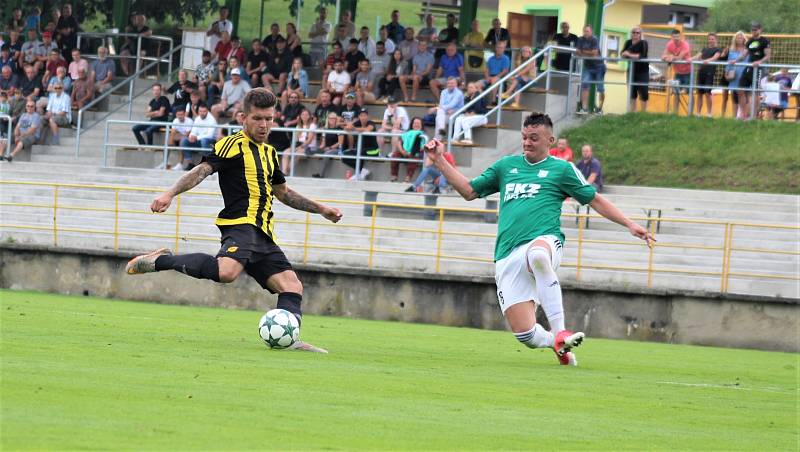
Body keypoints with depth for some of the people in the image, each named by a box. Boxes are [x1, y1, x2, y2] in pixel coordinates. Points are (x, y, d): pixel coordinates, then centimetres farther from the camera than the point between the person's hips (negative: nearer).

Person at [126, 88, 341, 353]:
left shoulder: (269, 153, 25)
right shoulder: (233, 145, -1)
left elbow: (283, 192, 40)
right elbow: (203, 170, -13)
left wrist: (320, 209, 41)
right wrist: (171, 194, -28)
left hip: (263, 234, 9)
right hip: (240, 223, -9)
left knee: (292, 287, -2)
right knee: (227, 271, -35)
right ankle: (160, 261, -21)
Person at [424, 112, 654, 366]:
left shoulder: (561, 169, 13)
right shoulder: (506, 166, 22)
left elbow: (595, 200, 17)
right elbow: (469, 191, 27)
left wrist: (629, 224, 8)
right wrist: (439, 161, 20)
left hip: (544, 241, -3)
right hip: (507, 257, 3)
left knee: (538, 254, -45)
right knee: (525, 334, -12)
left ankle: (560, 333, -42)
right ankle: (555, 342, 24)